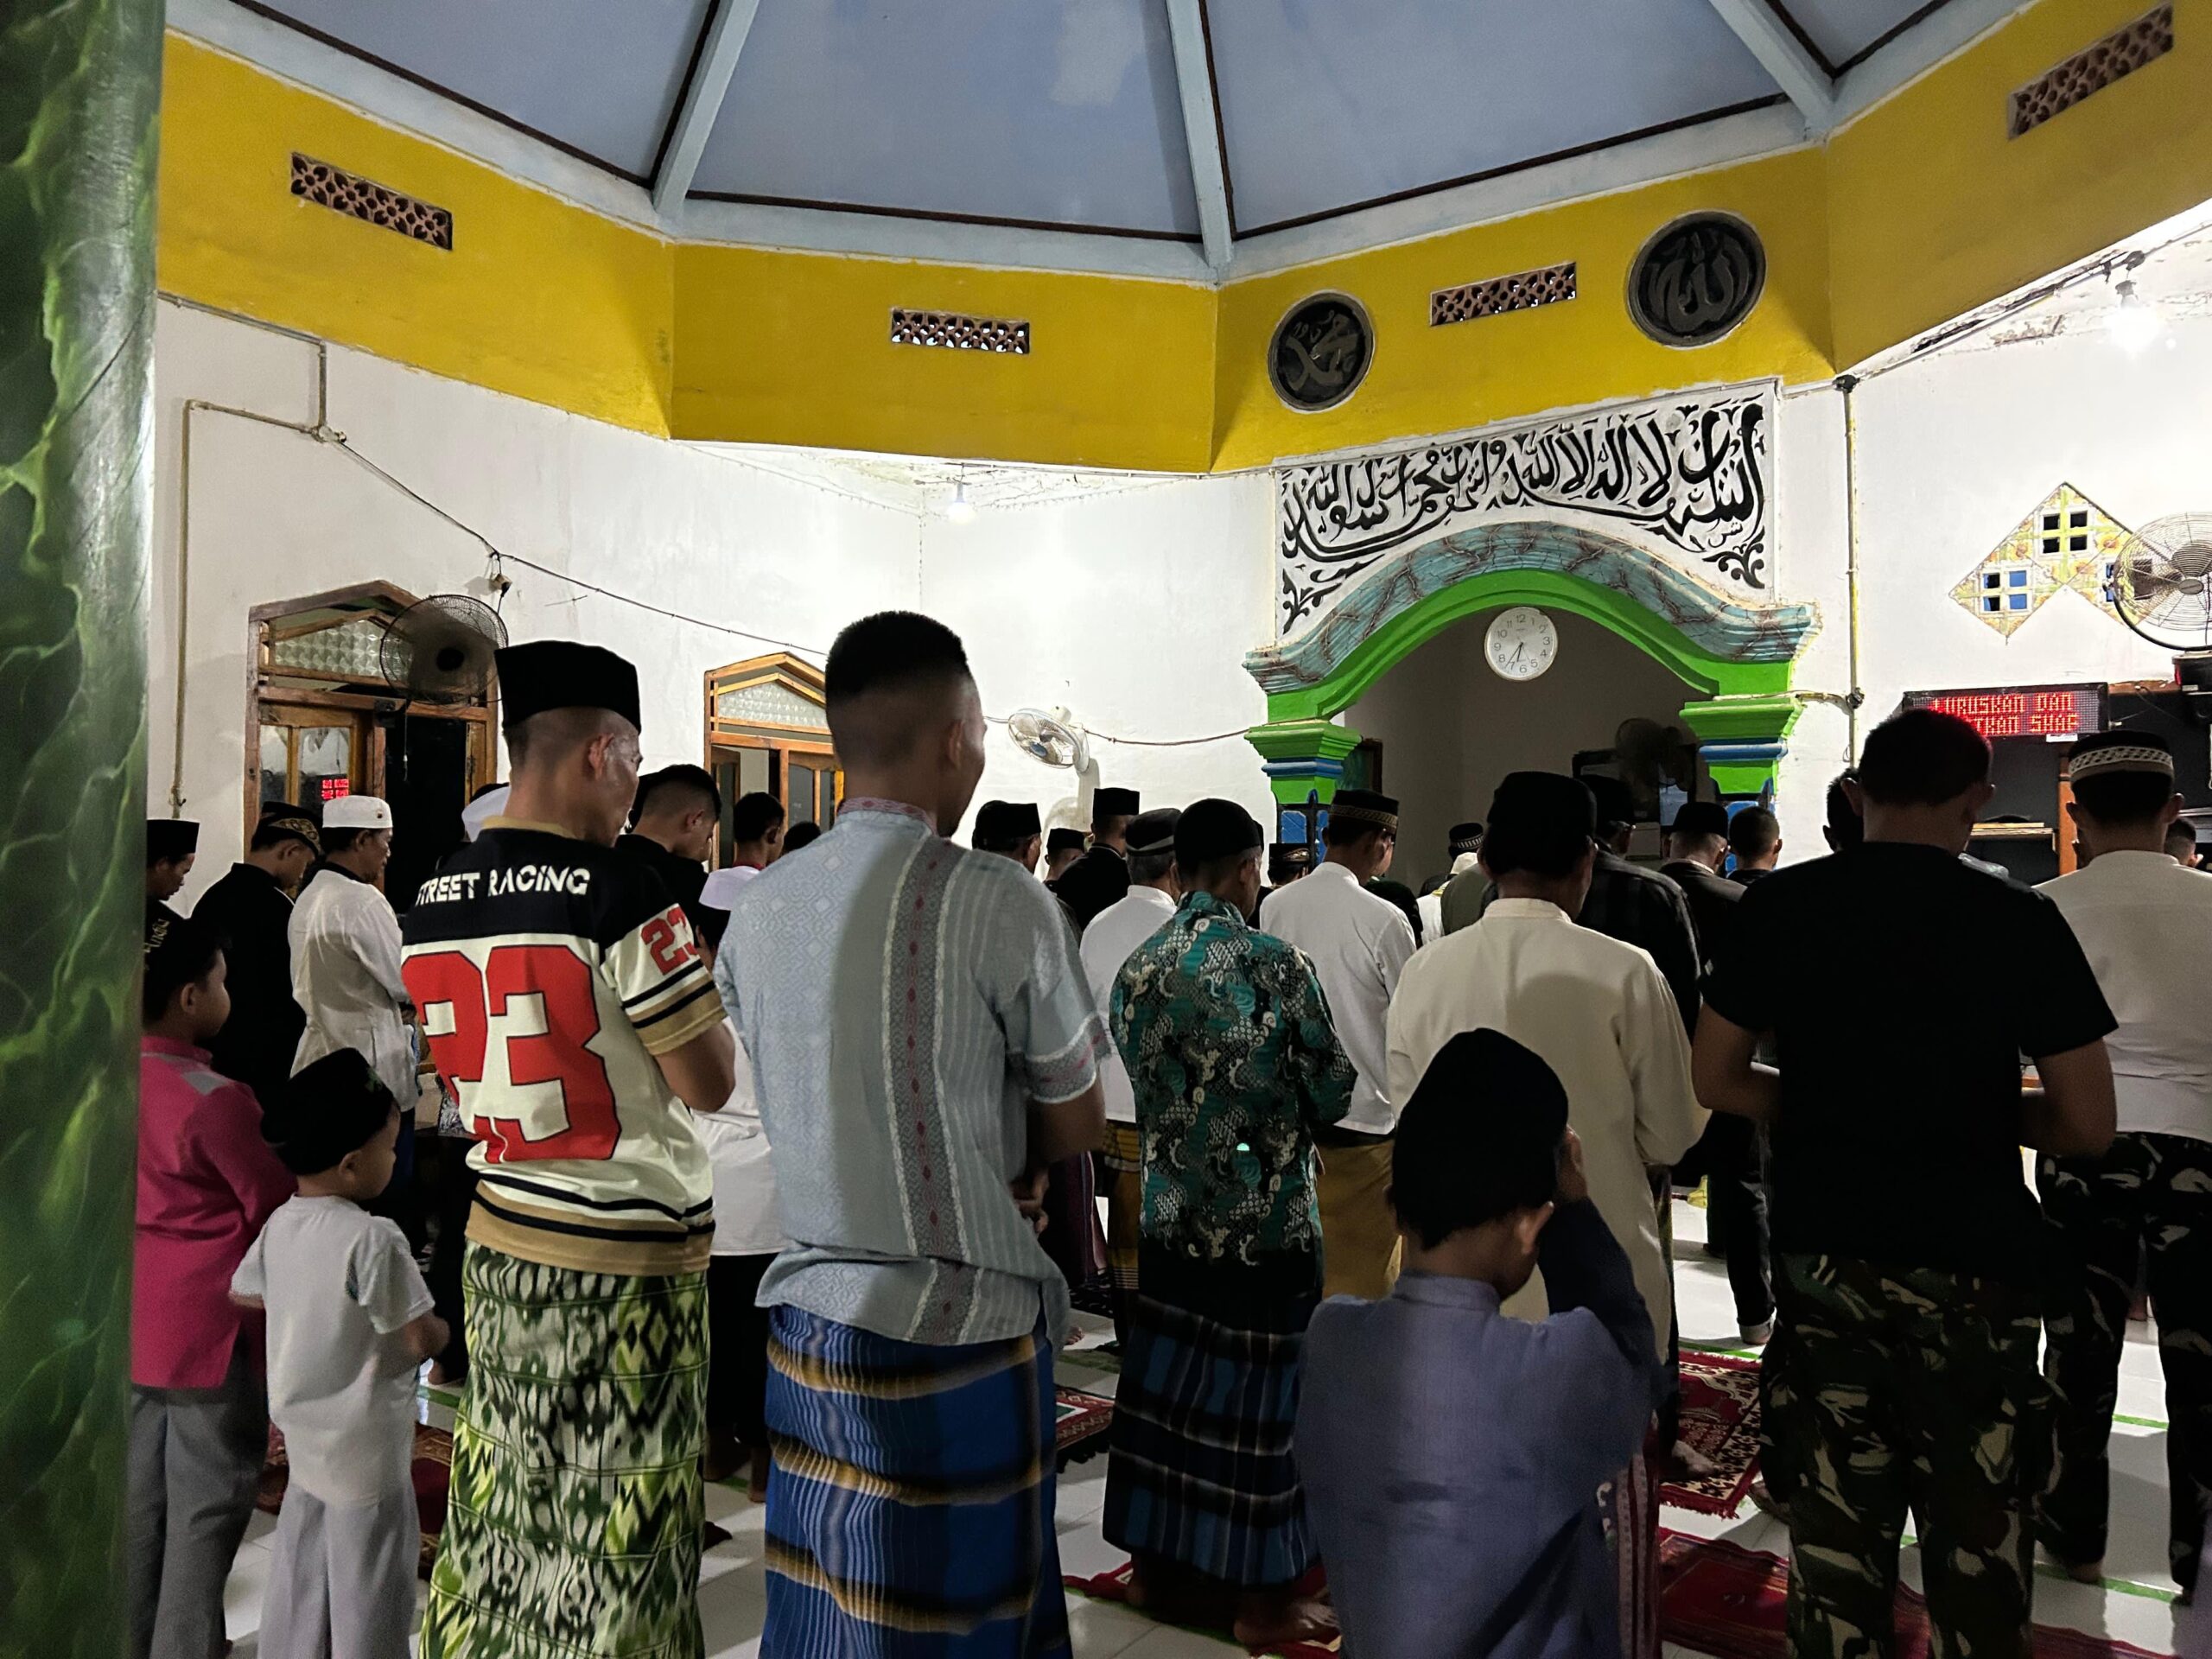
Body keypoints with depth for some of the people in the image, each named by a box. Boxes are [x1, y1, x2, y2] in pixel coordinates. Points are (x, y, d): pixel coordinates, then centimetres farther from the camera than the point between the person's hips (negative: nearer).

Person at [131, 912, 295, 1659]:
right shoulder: (216, 1100, -23)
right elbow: (276, 1204, -14)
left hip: (138, 1320, 8)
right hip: (208, 1327, -8)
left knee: (141, 1492, 21)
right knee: (208, 1500, 8)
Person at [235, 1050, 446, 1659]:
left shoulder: (280, 1224, -3)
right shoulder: (374, 1239, -27)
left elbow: (242, 1292, 15)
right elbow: (422, 1339, -23)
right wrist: (445, 1328, -2)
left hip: (303, 1434, 8)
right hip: (365, 1448, -8)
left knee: (298, 1575, 21)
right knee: (368, 1590, 6)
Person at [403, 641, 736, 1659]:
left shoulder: (433, 902, 3)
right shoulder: (621, 894, -19)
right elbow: (710, 1085, -15)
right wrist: (696, 981, 0)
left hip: (498, 1237, 7)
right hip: (628, 1254, -7)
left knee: (503, 1501, 20)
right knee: (615, 1531, 8)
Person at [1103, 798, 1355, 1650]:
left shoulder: (1137, 969, -1)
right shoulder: (1278, 963, -15)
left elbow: (1141, 1087, 5)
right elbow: (1333, 1090, -9)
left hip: (1171, 1212, 5)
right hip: (1267, 1216, -5)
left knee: (1167, 1386, 15)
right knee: (1255, 1395, 6)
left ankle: (1160, 1564, 30)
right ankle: (1262, 1597, 20)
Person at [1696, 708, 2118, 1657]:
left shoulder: (1778, 906, -3)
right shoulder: (2021, 920, -9)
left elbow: (1715, 1080, 0)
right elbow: (2087, 1127, -8)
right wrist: (1986, 1109, 10)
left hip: (1821, 1251, 2)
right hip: (1972, 1262, -2)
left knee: (1833, 1533, 13)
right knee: (1978, 1542, 14)